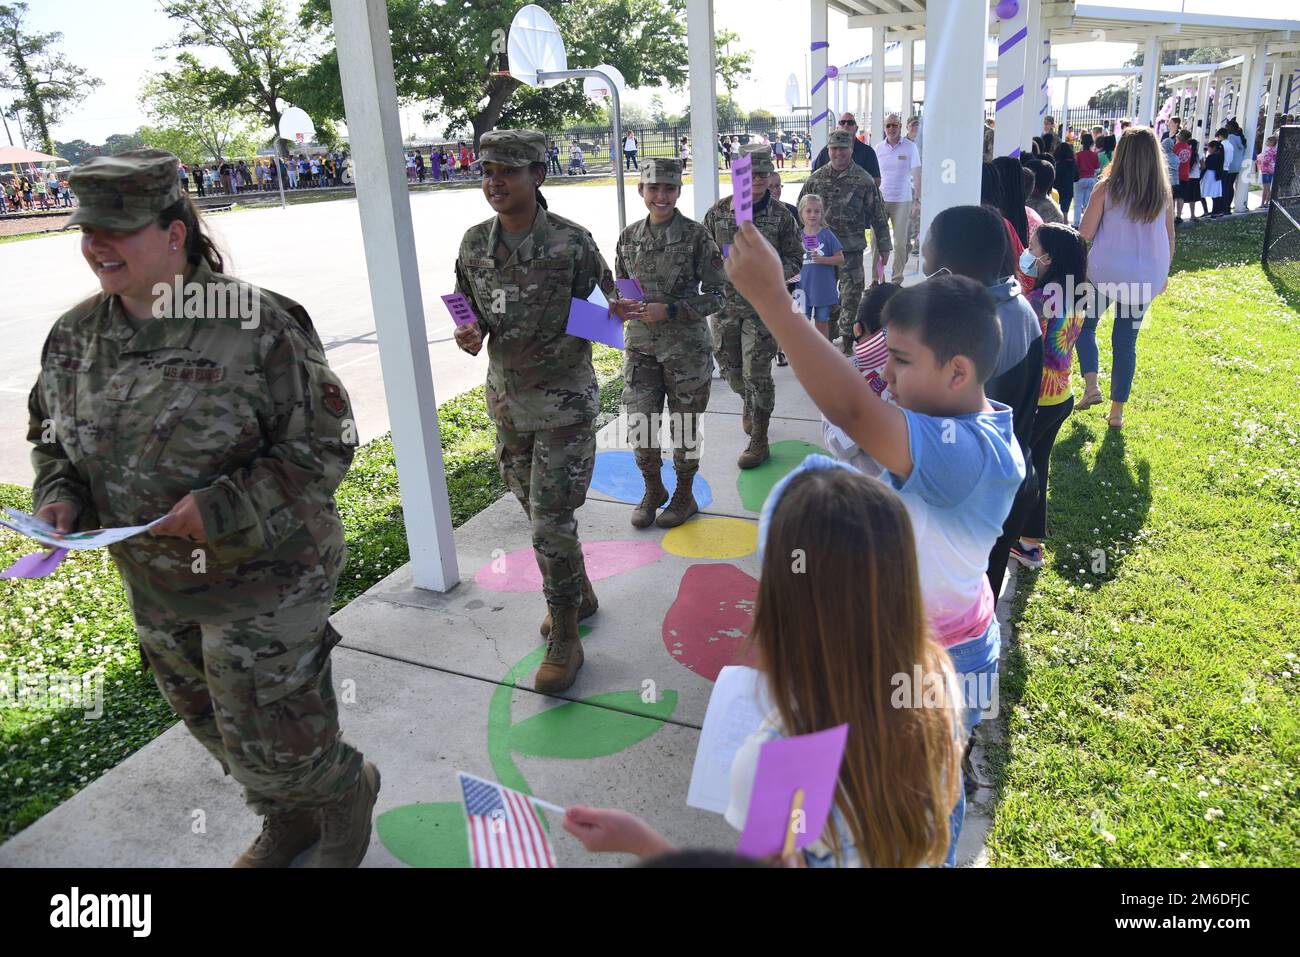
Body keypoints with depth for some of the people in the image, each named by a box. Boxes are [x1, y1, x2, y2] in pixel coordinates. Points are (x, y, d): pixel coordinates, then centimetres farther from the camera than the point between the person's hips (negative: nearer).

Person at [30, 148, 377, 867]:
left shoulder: (255, 325, -19)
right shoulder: (74, 338, 1)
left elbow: (323, 445, -17)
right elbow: (52, 435, 16)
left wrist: (222, 509, -25)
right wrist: (60, 496, -5)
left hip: (263, 582, -7)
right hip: (156, 591, 7)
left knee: (271, 744, 1)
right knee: (216, 729, 22)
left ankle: (348, 789, 35)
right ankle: (288, 822, 49)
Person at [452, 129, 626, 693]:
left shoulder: (571, 242, -13)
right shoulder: (475, 243, 1)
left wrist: (615, 312, -27)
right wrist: (471, 333, -9)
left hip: (564, 401, -6)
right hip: (507, 399, 6)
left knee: (551, 521, -6)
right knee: (537, 512, 18)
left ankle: (564, 638, 11)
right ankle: (579, 594, 41)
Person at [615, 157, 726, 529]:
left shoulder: (696, 235, -7)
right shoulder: (629, 237, 5)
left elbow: (720, 292, -7)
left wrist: (671, 311, -16)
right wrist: (626, 304, -7)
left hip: (686, 348, -3)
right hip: (640, 346, 3)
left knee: (685, 426, 8)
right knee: (640, 426, 4)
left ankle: (684, 496, 28)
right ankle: (653, 491, 28)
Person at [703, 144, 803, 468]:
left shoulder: (780, 215, -4)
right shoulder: (718, 211, 0)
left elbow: (795, 259, 1)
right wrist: (722, 271, -8)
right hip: (724, 303, 3)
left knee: (757, 373, -4)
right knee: (729, 367, 15)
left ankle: (759, 441, 9)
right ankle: (748, 402, 49)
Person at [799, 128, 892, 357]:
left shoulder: (864, 180, -1)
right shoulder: (816, 179, 5)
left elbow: (878, 215, 3)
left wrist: (884, 246, 3)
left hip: (852, 247, -2)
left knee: (851, 295, -1)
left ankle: (847, 339, 10)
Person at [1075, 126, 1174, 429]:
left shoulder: (1107, 189, -10)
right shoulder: (1163, 193, 0)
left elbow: (1084, 234, -10)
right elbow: (1169, 239, 9)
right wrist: (1163, 273, 23)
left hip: (1104, 273, -3)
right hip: (1144, 278, 3)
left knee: (1085, 324, 21)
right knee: (1126, 341, 11)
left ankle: (1091, 386, 4)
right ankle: (1117, 411, 16)